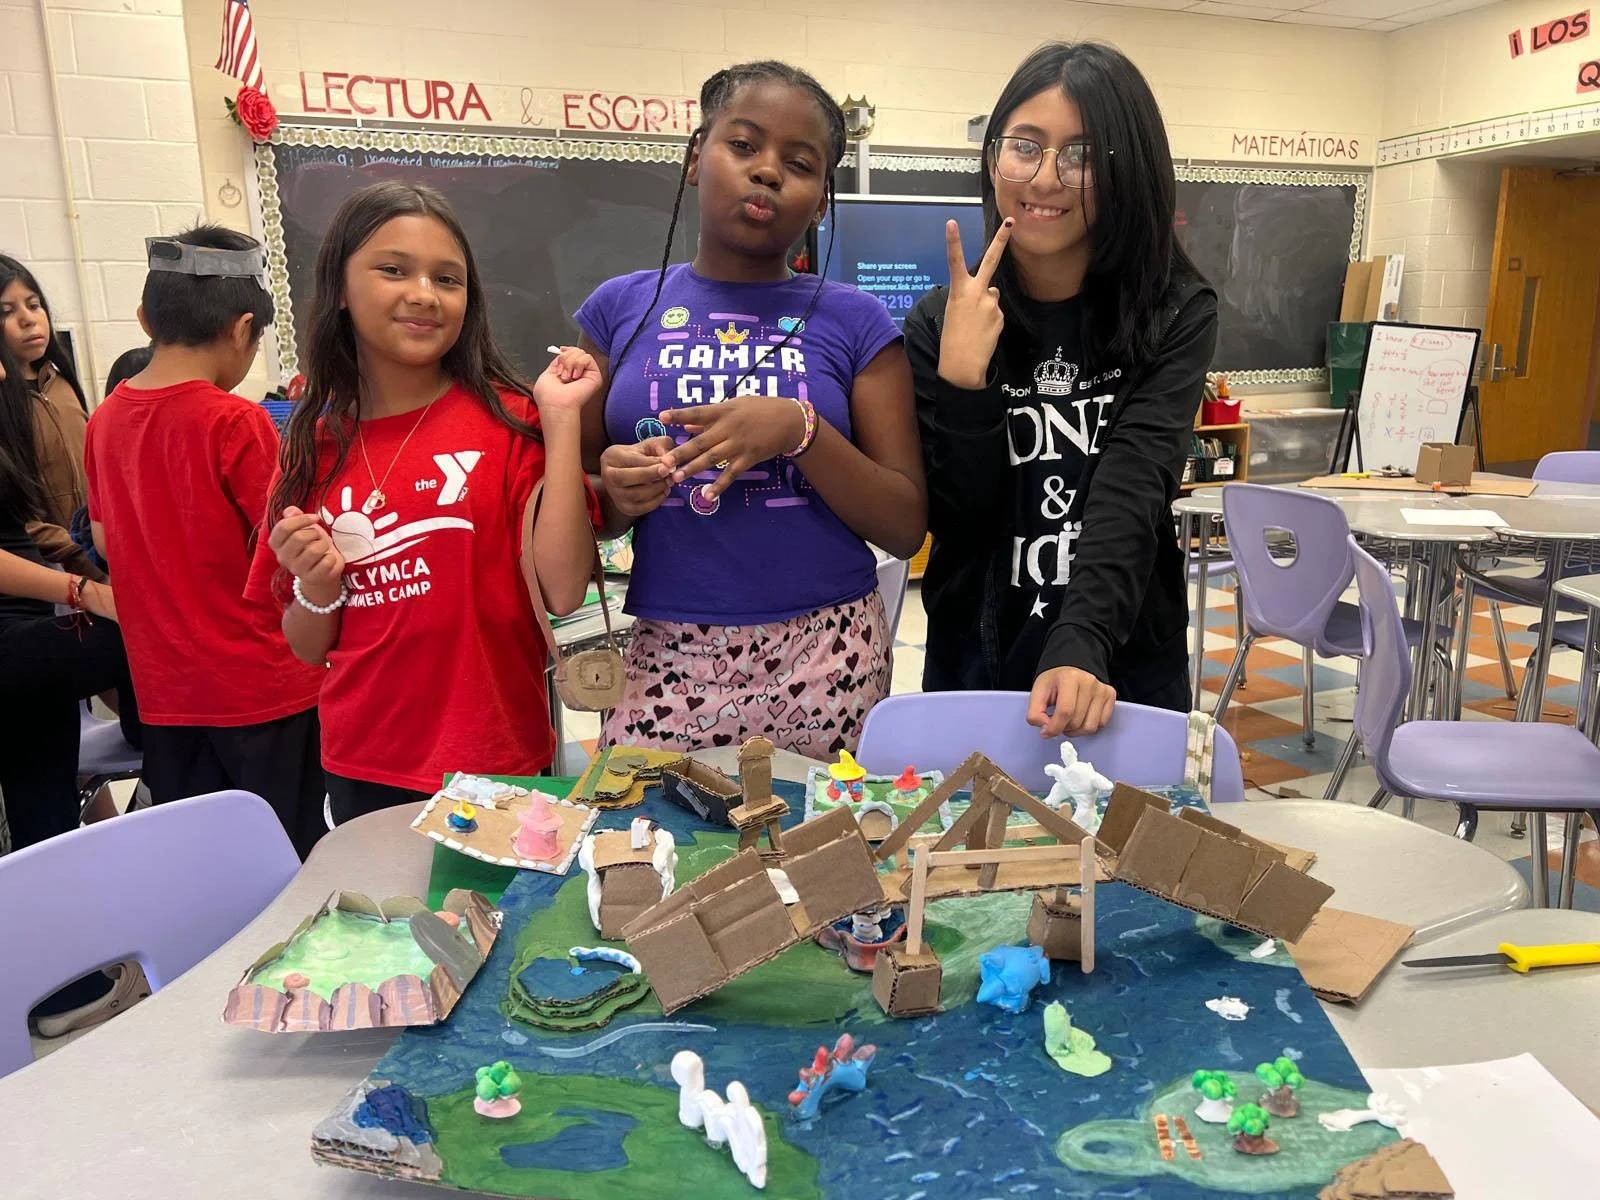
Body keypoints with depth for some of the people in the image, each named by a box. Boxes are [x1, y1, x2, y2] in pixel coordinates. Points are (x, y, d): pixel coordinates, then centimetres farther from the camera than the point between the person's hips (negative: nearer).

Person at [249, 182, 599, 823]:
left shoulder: (508, 417, -7)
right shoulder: (315, 446, 2)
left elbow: (562, 590, -20)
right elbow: (310, 648, 9)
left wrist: (561, 418, -19)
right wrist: (317, 586, -12)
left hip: (494, 767, -3)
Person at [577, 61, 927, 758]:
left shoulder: (854, 322, 3)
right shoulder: (621, 309, 6)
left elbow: (906, 528, -2)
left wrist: (799, 432, -16)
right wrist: (617, 491, -12)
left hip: (827, 655, 0)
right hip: (669, 659, 1)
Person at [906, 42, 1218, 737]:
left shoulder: (1176, 316, -7)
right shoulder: (941, 323, -6)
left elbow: (1132, 490, -21)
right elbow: (959, 519, -9)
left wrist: (1082, 648, -36)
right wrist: (962, 379, -24)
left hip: (1126, 678, 0)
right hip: (973, 674, 1)